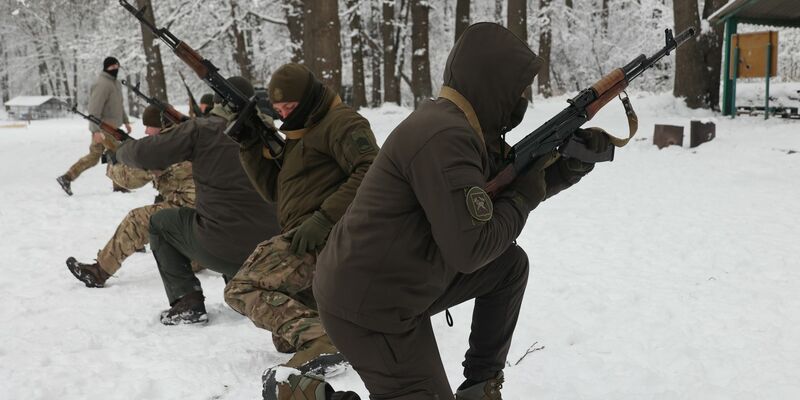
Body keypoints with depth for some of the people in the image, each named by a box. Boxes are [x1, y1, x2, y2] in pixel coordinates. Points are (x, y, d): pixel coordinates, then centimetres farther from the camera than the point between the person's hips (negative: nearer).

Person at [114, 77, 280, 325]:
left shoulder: (203, 129, -5)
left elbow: (144, 154, -4)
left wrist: (121, 151, 21)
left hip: (218, 249, -5)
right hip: (270, 248, 5)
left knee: (159, 223, 23)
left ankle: (187, 302, 13)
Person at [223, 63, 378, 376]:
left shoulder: (341, 122, -4)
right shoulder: (298, 133, 26)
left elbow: (370, 171, -20)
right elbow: (273, 189, 20)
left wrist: (325, 217, -25)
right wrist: (250, 144, 8)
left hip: (323, 238, -11)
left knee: (241, 288, -16)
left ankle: (315, 339, -30)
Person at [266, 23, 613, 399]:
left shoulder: (467, 127, 6)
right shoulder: (444, 136, -25)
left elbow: (512, 184, 17)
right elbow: (471, 250, -26)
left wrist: (570, 165, 2)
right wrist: (527, 193, -12)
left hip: (400, 281, 10)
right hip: (367, 306, -10)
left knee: (511, 265, 14)